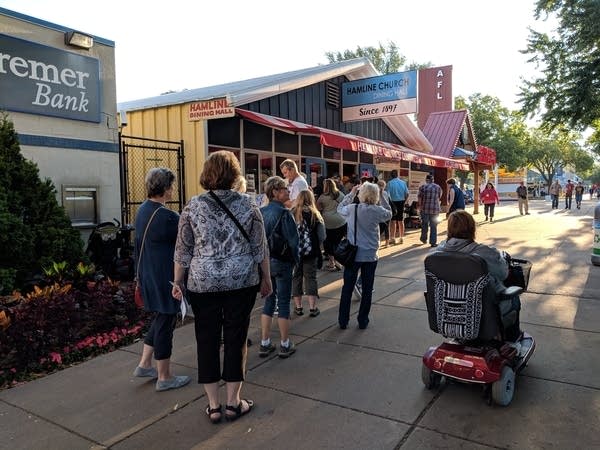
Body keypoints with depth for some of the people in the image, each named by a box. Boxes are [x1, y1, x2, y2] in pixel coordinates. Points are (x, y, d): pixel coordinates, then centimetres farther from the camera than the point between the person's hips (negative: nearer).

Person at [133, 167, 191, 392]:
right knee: (165, 322, 3)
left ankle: (144, 364, 32)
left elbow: (138, 245, 14)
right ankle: (164, 378, 17)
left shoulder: (142, 210, 7)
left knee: (160, 318, 23)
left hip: (148, 275, 9)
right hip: (164, 278, -9)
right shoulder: (167, 216, -23)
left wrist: (140, 274, 21)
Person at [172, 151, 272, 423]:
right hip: (241, 281, 0)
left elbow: (183, 250, 0)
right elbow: (260, 248, 0)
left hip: (203, 283, 0)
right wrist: (266, 278, 10)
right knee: (236, 339, 10)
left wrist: (178, 282, 10)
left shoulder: (193, 206, -3)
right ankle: (233, 402, 21)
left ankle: (213, 405, 21)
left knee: (207, 341, 11)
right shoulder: (247, 204, -3)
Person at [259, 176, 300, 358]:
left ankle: (265, 344, 20)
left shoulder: (261, 212, 3)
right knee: (283, 303, 5)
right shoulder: (284, 213, -16)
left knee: (269, 301, 15)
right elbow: (293, 240, -16)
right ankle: (285, 345, 16)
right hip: (282, 262, -6)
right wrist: (296, 260, -1)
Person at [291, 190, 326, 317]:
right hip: (311, 252, 0)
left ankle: (298, 307, 19)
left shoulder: (291, 213, -7)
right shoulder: (315, 214, -6)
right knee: (310, 278, 9)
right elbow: (322, 236, -4)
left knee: (296, 277, 12)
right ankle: (312, 308, 10)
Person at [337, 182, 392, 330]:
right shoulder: (378, 211, -9)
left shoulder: (352, 209, -10)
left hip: (352, 255, 0)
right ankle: (363, 321, 19)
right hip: (370, 256, 0)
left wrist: (351, 193, 13)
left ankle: (343, 321, 17)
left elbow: (340, 208, 12)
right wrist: (382, 199, 9)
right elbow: (389, 214, 13)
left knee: (347, 288, 10)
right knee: (367, 289, 12)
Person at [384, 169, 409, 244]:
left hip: (393, 202, -4)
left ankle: (392, 238, 0)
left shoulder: (390, 183, -10)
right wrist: (404, 201, 13)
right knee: (401, 221, 11)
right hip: (401, 202, 4)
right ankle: (401, 238, 17)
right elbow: (407, 194, 3)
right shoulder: (403, 182, 3)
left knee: (393, 221, 2)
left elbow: (387, 194, -14)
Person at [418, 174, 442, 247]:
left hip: (425, 209, -1)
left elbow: (419, 198, -5)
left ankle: (424, 239, 28)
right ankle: (433, 242, 4)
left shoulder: (422, 187, -4)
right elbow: (439, 198, 14)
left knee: (424, 225, 16)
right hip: (435, 209, 1)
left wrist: (420, 206, 9)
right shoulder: (438, 187, 5)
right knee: (433, 226, 5)